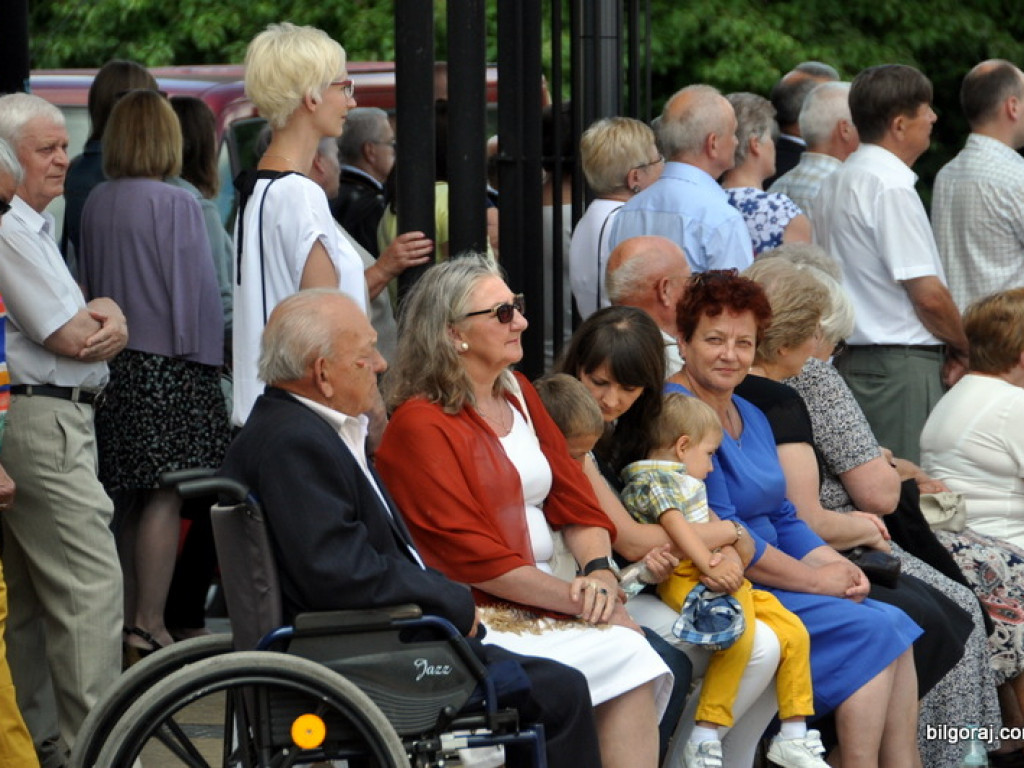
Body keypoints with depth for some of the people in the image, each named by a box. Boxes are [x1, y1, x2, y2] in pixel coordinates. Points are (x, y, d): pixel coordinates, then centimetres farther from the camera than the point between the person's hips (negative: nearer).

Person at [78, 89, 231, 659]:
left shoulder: (96, 205, 5)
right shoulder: (177, 205, -12)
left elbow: (89, 283, 13)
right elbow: (199, 291, -9)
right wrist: (207, 354, 1)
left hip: (112, 362, 6)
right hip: (169, 363, -6)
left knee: (131, 496, 12)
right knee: (167, 495, -3)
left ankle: (131, 618, 17)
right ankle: (149, 627, -6)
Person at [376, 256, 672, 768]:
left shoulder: (518, 395, 16)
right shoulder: (420, 427, -9)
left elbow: (576, 502, 14)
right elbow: (473, 556, -14)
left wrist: (599, 571, -6)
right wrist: (575, 597, -15)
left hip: (543, 598, 7)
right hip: (482, 617, -7)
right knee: (625, 657, -25)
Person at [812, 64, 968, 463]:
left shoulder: (835, 184, 14)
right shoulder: (891, 187, -15)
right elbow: (928, 294, -18)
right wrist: (964, 347, 0)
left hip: (850, 358, 10)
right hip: (900, 367, -9)